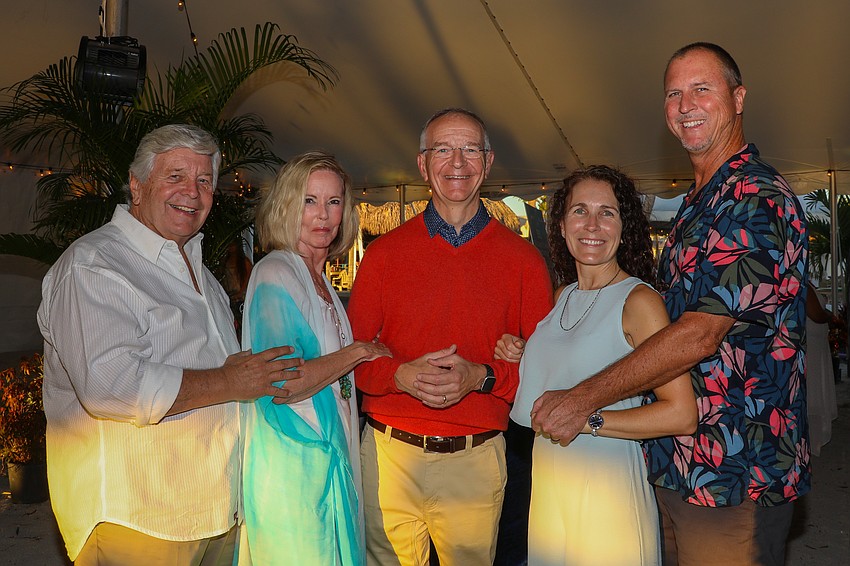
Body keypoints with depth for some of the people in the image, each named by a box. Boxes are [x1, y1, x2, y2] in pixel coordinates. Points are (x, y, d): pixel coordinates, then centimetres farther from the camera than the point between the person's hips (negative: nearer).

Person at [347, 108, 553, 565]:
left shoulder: (522, 259, 1)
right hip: (390, 456, 1)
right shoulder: (384, 252, 2)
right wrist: (401, 375, -16)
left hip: (477, 462, 0)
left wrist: (481, 376, -17)